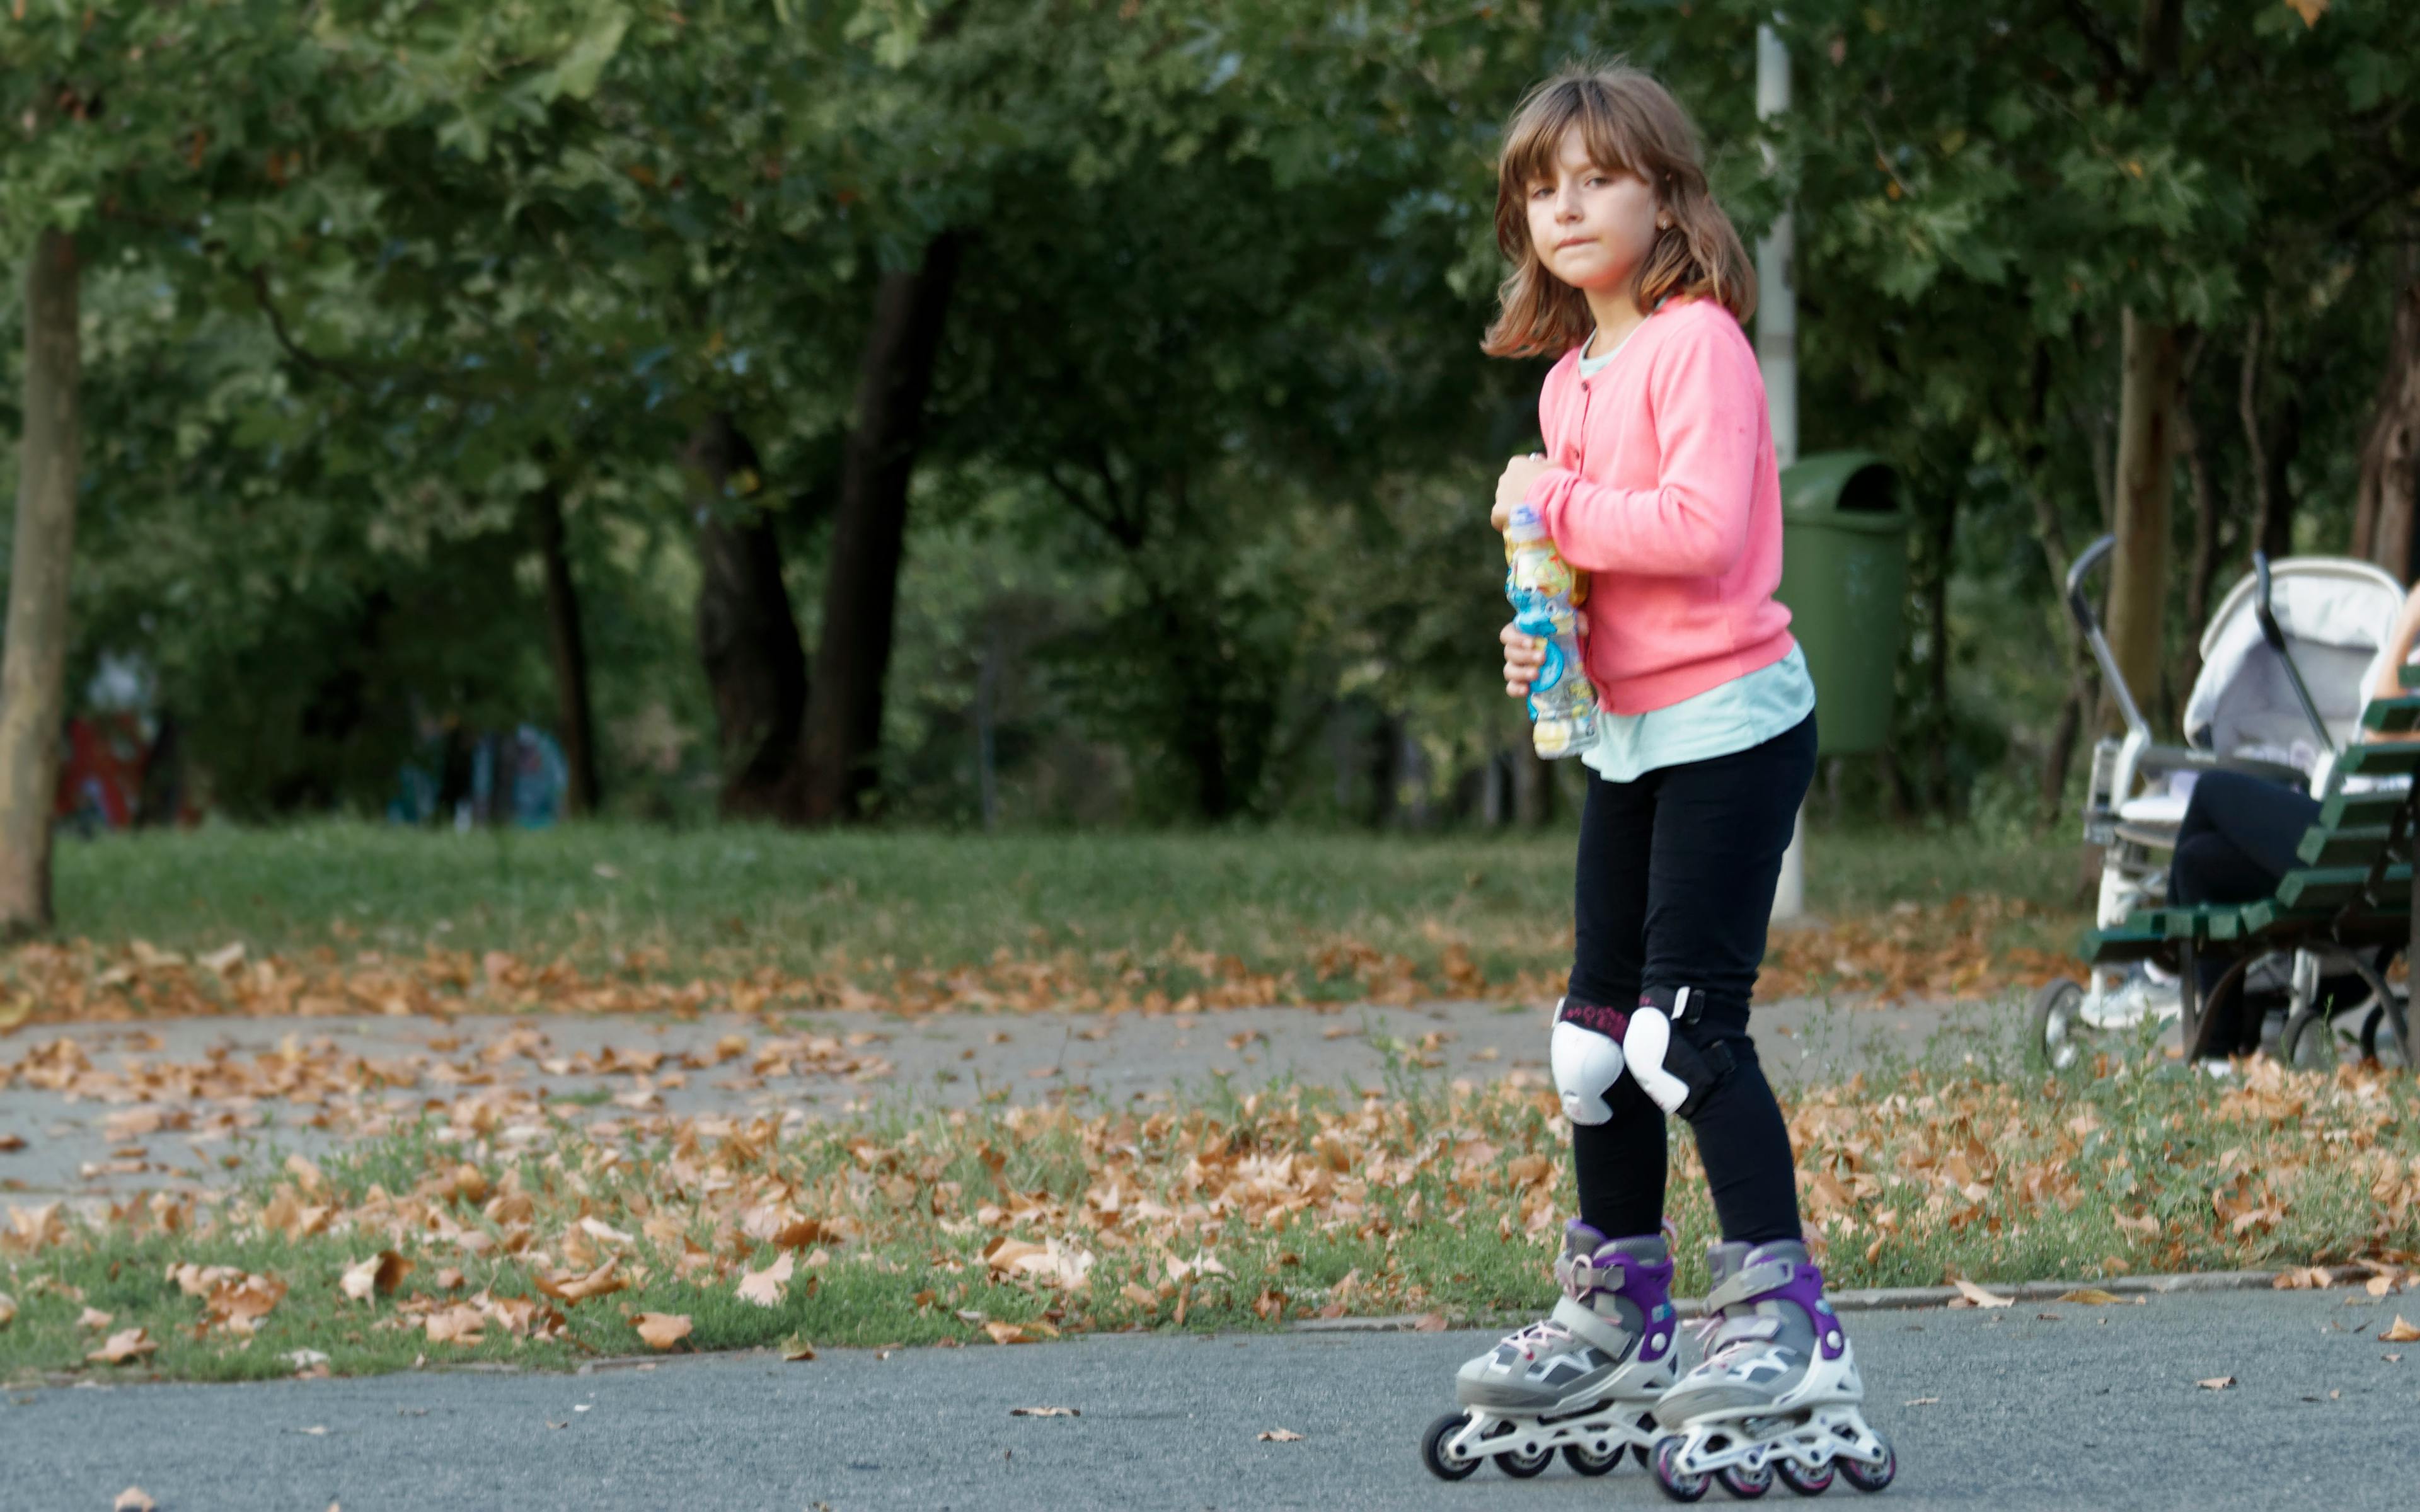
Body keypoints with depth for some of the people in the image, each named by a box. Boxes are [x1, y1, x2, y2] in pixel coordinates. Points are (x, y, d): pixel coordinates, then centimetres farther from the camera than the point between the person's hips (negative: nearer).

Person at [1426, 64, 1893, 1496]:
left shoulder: (1698, 343, -13)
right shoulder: (1571, 377, 14)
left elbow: (1703, 526, -25)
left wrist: (1554, 505, -16)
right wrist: (1540, 635, 5)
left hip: (1728, 720, -9)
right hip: (1626, 732, 9)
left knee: (1688, 1026, -13)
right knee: (1599, 1031, 11)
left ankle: (1785, 1325, -8)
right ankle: (1615, 1321, 22)